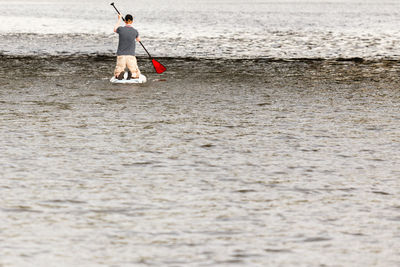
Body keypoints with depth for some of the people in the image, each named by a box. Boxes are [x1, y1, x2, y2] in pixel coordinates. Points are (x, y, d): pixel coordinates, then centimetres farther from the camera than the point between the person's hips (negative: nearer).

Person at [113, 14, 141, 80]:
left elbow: (115, 30, 22)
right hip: (131, 56, 0)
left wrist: (119, 20, 35)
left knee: (116, 75, 14)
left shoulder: (121, 29, -5)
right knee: (136, 75, 14)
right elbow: (138, 39, 20)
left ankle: (121, 74, -22)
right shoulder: (135, 31, -4)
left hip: (121, 55, 0)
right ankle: (131, 73, -21)